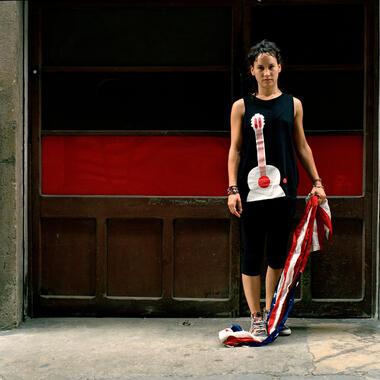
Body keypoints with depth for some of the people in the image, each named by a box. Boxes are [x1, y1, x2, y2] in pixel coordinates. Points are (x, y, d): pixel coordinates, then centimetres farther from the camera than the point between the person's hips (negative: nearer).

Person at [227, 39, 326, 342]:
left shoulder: (293, 104, 9)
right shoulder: (241, 107, 4)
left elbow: (302, 146, 14)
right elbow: (235, 150, 2)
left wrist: (317, 182, 10)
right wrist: (233, 189, -6)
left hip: (283, 190, 2)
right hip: (251, 190, -2)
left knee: (278, 254, 8)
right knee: (252, 255, 1)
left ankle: (272, 314, 22)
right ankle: (256, 317, 11)